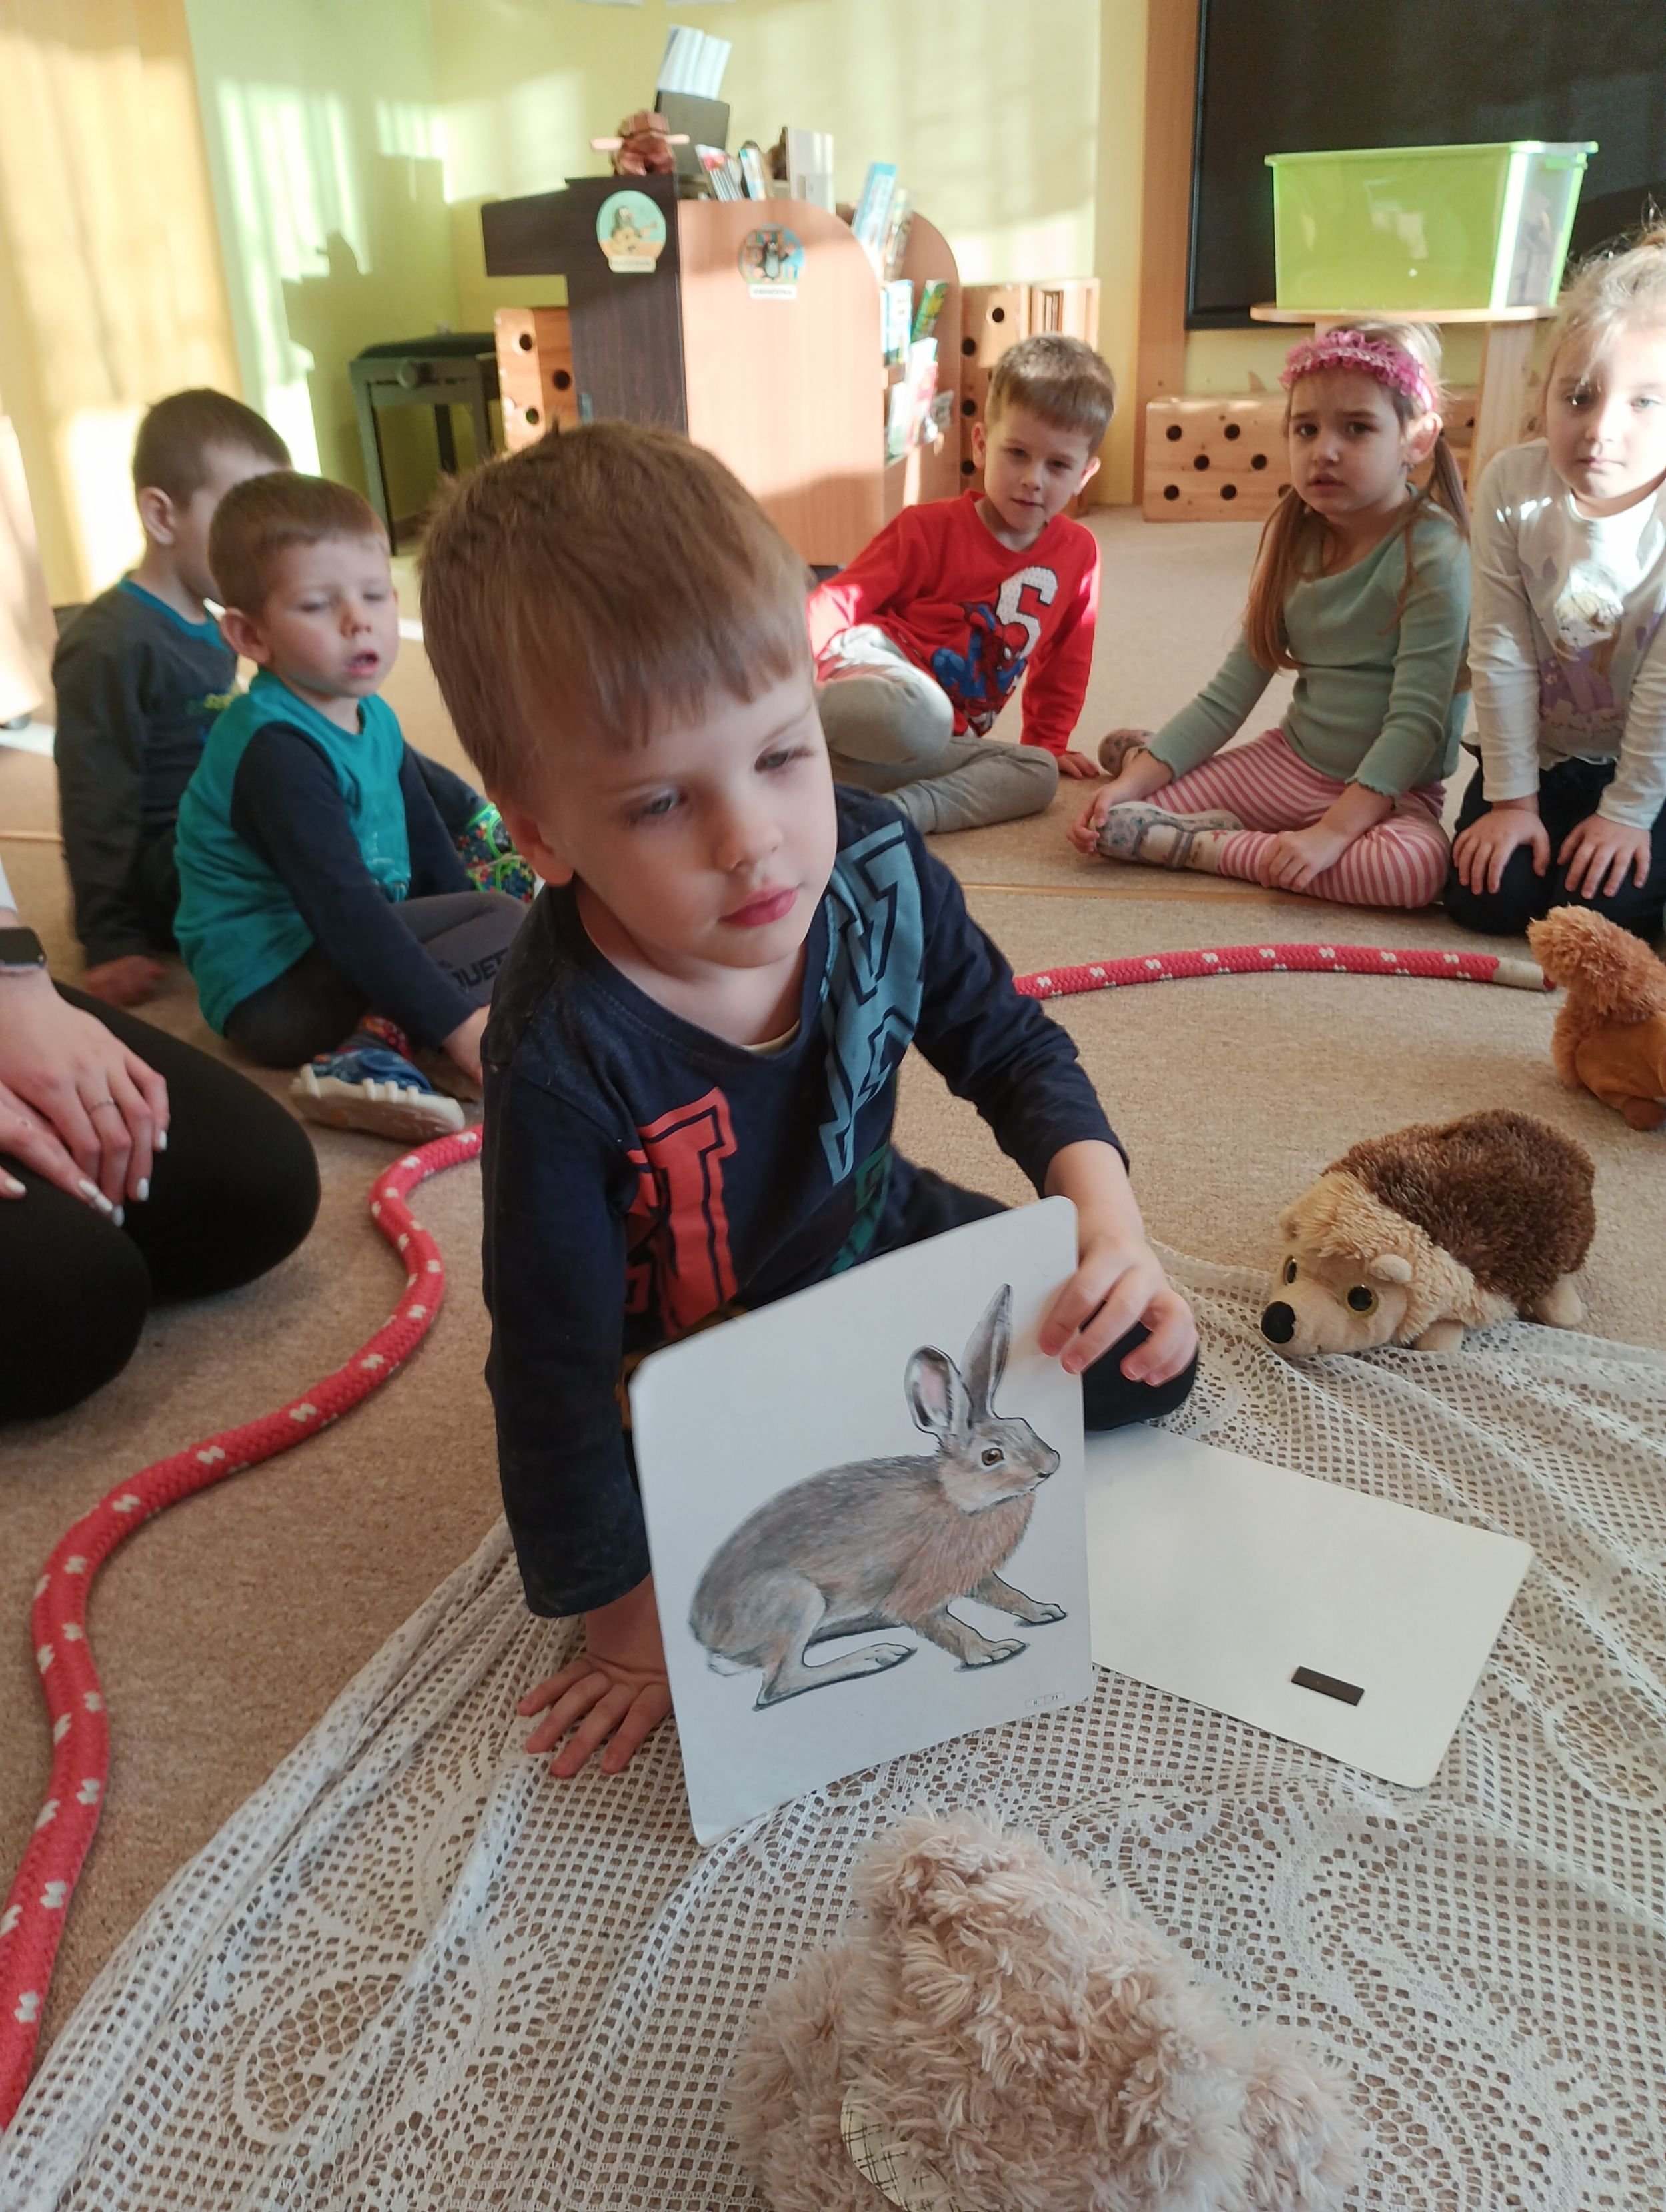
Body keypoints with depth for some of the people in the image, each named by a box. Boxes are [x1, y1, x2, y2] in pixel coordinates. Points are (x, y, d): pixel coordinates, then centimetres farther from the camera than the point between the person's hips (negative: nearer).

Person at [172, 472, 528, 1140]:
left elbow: (427, 837, 16)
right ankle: (374, 1052, -30)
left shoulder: (371, 717, 6)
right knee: (507, 921, -14)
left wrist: (477, 944, 14)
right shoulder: (277, 751, -22)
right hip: (272, 992, -10)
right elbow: (341, 910, -30)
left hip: (350, 950, 10)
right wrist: (458, 1023, -32)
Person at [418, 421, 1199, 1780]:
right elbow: (555, 1370, -26)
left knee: (1148, 1364, 4)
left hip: (880, 1240, 5)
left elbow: (1011, 1050, -6)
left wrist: (1105, 1211, -26)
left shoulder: (876, 868, -23)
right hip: (700, 1371, -4)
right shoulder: (563, 1055, -36)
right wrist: (628, 1621, -17)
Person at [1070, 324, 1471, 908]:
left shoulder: (1434, 558, -15)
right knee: (1116, 817, -17)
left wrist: (1333, 831, -30)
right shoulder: (1293, 542, 4)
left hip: (1388, 788, -3)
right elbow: (1229, 693, 3)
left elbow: (1416, 719, -21)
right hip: (1286, 758, 3)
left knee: (1417, 866, -40)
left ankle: (1211, 848, -23)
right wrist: (1137, 781, -9)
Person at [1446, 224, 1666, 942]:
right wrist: (1510, 796, -12)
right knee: (1486, 896, -9)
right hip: (1543, 748, 3)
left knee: (1597, 906, -17)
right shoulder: (1511, 486, -16)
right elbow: (1501, 652, -14)